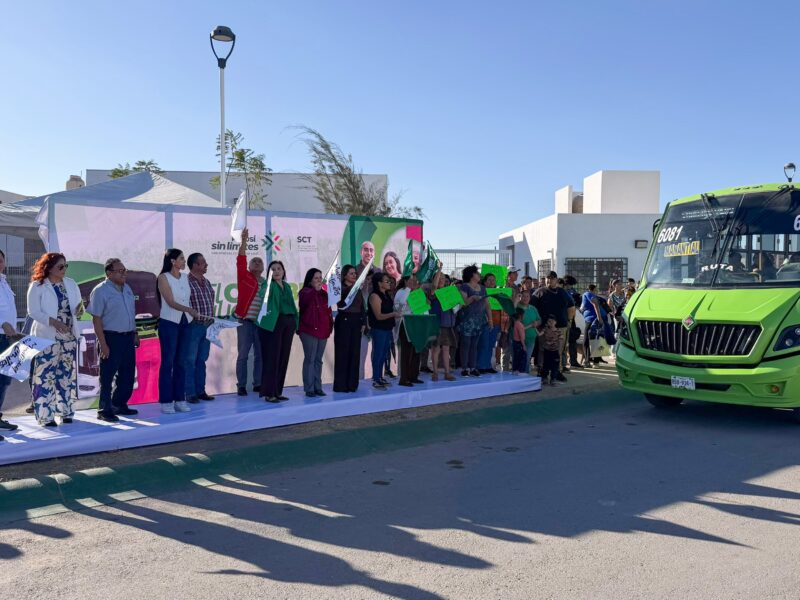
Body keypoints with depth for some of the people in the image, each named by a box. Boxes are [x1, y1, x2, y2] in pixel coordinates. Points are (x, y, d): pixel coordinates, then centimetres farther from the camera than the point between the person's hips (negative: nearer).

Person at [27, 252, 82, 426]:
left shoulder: (71, 284, 8)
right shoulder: (37, 286, -6)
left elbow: (77, 306, 13)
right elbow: (33, 311, -10)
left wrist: (80, 309, -11)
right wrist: (54, 322, -22)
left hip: (69, 336, 5)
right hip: (47, 337, -5)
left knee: (67, 374, 10)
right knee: (46, 375, -6)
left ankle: (65, 410, 21)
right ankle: (45, 415, 1)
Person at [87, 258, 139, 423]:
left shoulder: (127, 288, 12)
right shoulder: (100, 291, -10)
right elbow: (96, 319, -14)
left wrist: (134, 334, 17)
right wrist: (103, 344, -18)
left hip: (128, 337, 7)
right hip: (111, 338, -7)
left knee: (127, 374, 14)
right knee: (107, 376, 0)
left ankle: (120, 404, 28)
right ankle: (105, 410, 9)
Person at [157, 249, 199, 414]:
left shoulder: (185, 278, 10)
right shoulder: (164, 277, -6)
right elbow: (171, 302, -16)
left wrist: (191, 314, 3)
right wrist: (188, 309, -31)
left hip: (185, 323, 5)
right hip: (169, 323, -5)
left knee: (181, 362, 7)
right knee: (168, 362, -1)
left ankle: (180, 399, 12)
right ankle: (166, 401, 5)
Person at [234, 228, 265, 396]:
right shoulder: (244, 276, 2)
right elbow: (241, 260, -11)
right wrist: (244, 241, -20)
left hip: (261, 322, 4)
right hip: (245, 321, -4)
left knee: (260, 355, 8)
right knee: (243, 355, -1)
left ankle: (258, 384, 18)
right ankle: (241, 386, 6)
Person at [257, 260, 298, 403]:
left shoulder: (287, 286, 18)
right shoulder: (269, 285, -2)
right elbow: (263, 293, -24)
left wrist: (295, 321, 15)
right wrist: (264, 292, -45)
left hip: (288, 323, 7)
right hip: (273, 323, -7)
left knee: (284, 357, 9)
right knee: (272, 358, -7)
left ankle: (278, 391, 17)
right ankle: (268, 393, -2)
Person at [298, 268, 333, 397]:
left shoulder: (324, 294, 16)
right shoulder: (305, 292, -2)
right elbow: (305, 299, -25)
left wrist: (330, 326, 11)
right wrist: (315, 290, -36)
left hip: (323, 331, 6)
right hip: (309, 330, -6)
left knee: (318, 360, 10)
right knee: (310, 360, -5)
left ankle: (318, 387, 15)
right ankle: (309, 388, -1)